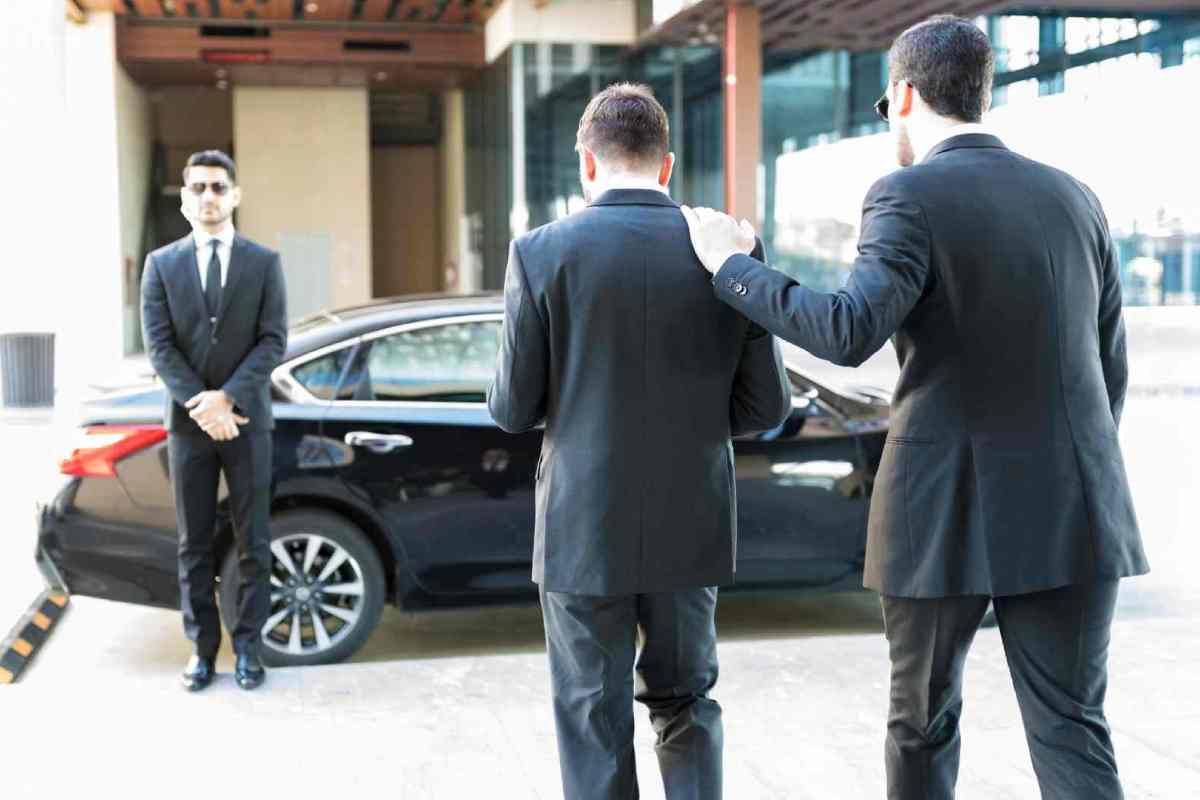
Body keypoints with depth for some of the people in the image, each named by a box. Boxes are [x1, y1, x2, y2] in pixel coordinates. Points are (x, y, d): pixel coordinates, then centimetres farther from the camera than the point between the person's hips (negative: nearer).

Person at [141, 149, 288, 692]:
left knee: (253, 541, 3)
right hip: (189, 423, 1)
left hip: (247, 421, -1)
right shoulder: (161, 264, 6)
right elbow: (159, 346, -2)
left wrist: (228, 397, -15)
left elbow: (273, 341, -4)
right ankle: (202, 648, 14)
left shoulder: (264, 262, 4)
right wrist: (200, 404, -14)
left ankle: (247, 645, 13)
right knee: (194, 544, 6)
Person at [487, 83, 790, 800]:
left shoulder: (542, 253, -9)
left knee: (595, 722, 11)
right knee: (686, 704, 20)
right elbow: (766, 405, 0)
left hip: (584, 531, -2)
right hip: (690, 528, 2)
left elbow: (513, 409, -5)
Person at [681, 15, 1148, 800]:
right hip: (1070, 513, 4)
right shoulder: (1075, 198, 9)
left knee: (925, 718, 16)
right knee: (1071, 729, 8)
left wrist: (731, 264, -12)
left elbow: (850, 332, -25)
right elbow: (1108, 368, 13)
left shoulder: (910, 198, -9)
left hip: (946, 513, -4)